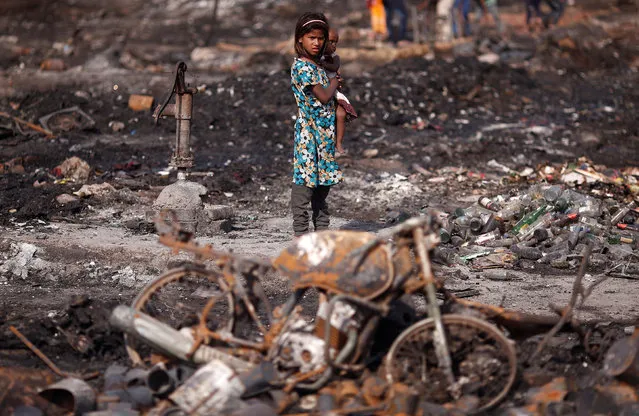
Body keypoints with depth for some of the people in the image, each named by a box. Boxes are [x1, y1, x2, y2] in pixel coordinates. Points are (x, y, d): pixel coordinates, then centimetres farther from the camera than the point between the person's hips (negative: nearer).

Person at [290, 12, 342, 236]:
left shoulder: (317, 66, 14)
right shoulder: (301, 66, -13)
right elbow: (324, 96, -15)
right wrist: (335, 82, 2)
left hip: (325, 134, 9)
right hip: (308, 132, -9)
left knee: (323, 182, 14)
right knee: (305, 183, -6)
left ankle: (321, 228, 22)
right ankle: (301, 232, -2)